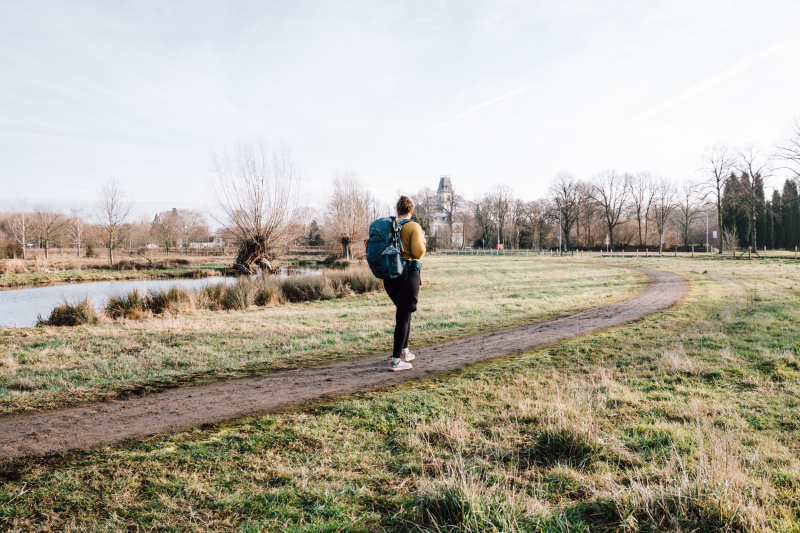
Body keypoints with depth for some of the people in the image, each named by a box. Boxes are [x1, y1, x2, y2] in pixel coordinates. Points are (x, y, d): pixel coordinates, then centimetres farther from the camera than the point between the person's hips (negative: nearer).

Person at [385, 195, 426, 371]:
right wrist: (422, 240, 3)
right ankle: (396, 360, -4)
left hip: (389, 276, 5)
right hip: (408, 276, -5)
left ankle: (404, 351, 29)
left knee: (403, 312, 23)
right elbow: (418, 252, -16)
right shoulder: (414, 227, -9)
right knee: (403, 316, -1)